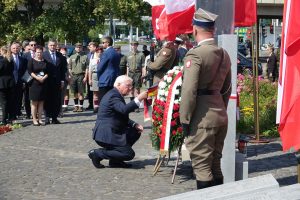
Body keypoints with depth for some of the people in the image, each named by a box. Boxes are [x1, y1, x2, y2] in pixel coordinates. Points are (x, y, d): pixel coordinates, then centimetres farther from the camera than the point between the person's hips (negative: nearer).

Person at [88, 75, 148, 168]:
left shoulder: (116, 95, 16)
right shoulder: (113, 96, -16)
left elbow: (123, 117, 21)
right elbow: (124, 109, -34)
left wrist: (134, 125, 5)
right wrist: (139, 99, -33)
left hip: (112, 132, 11)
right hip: (106, 135, -11)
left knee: (136, 132, 14)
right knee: (129, 154, -13)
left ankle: (115, 160, 12)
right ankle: (97, 153, -7)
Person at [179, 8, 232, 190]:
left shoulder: (195, 54, -14)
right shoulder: (224, 54, 10)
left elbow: (189, 91, -17)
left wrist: (185, 119, -11)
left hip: (202, 118, -8)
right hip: (221, 115, 8)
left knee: (202, 166, -2)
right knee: (215, 163, 16)